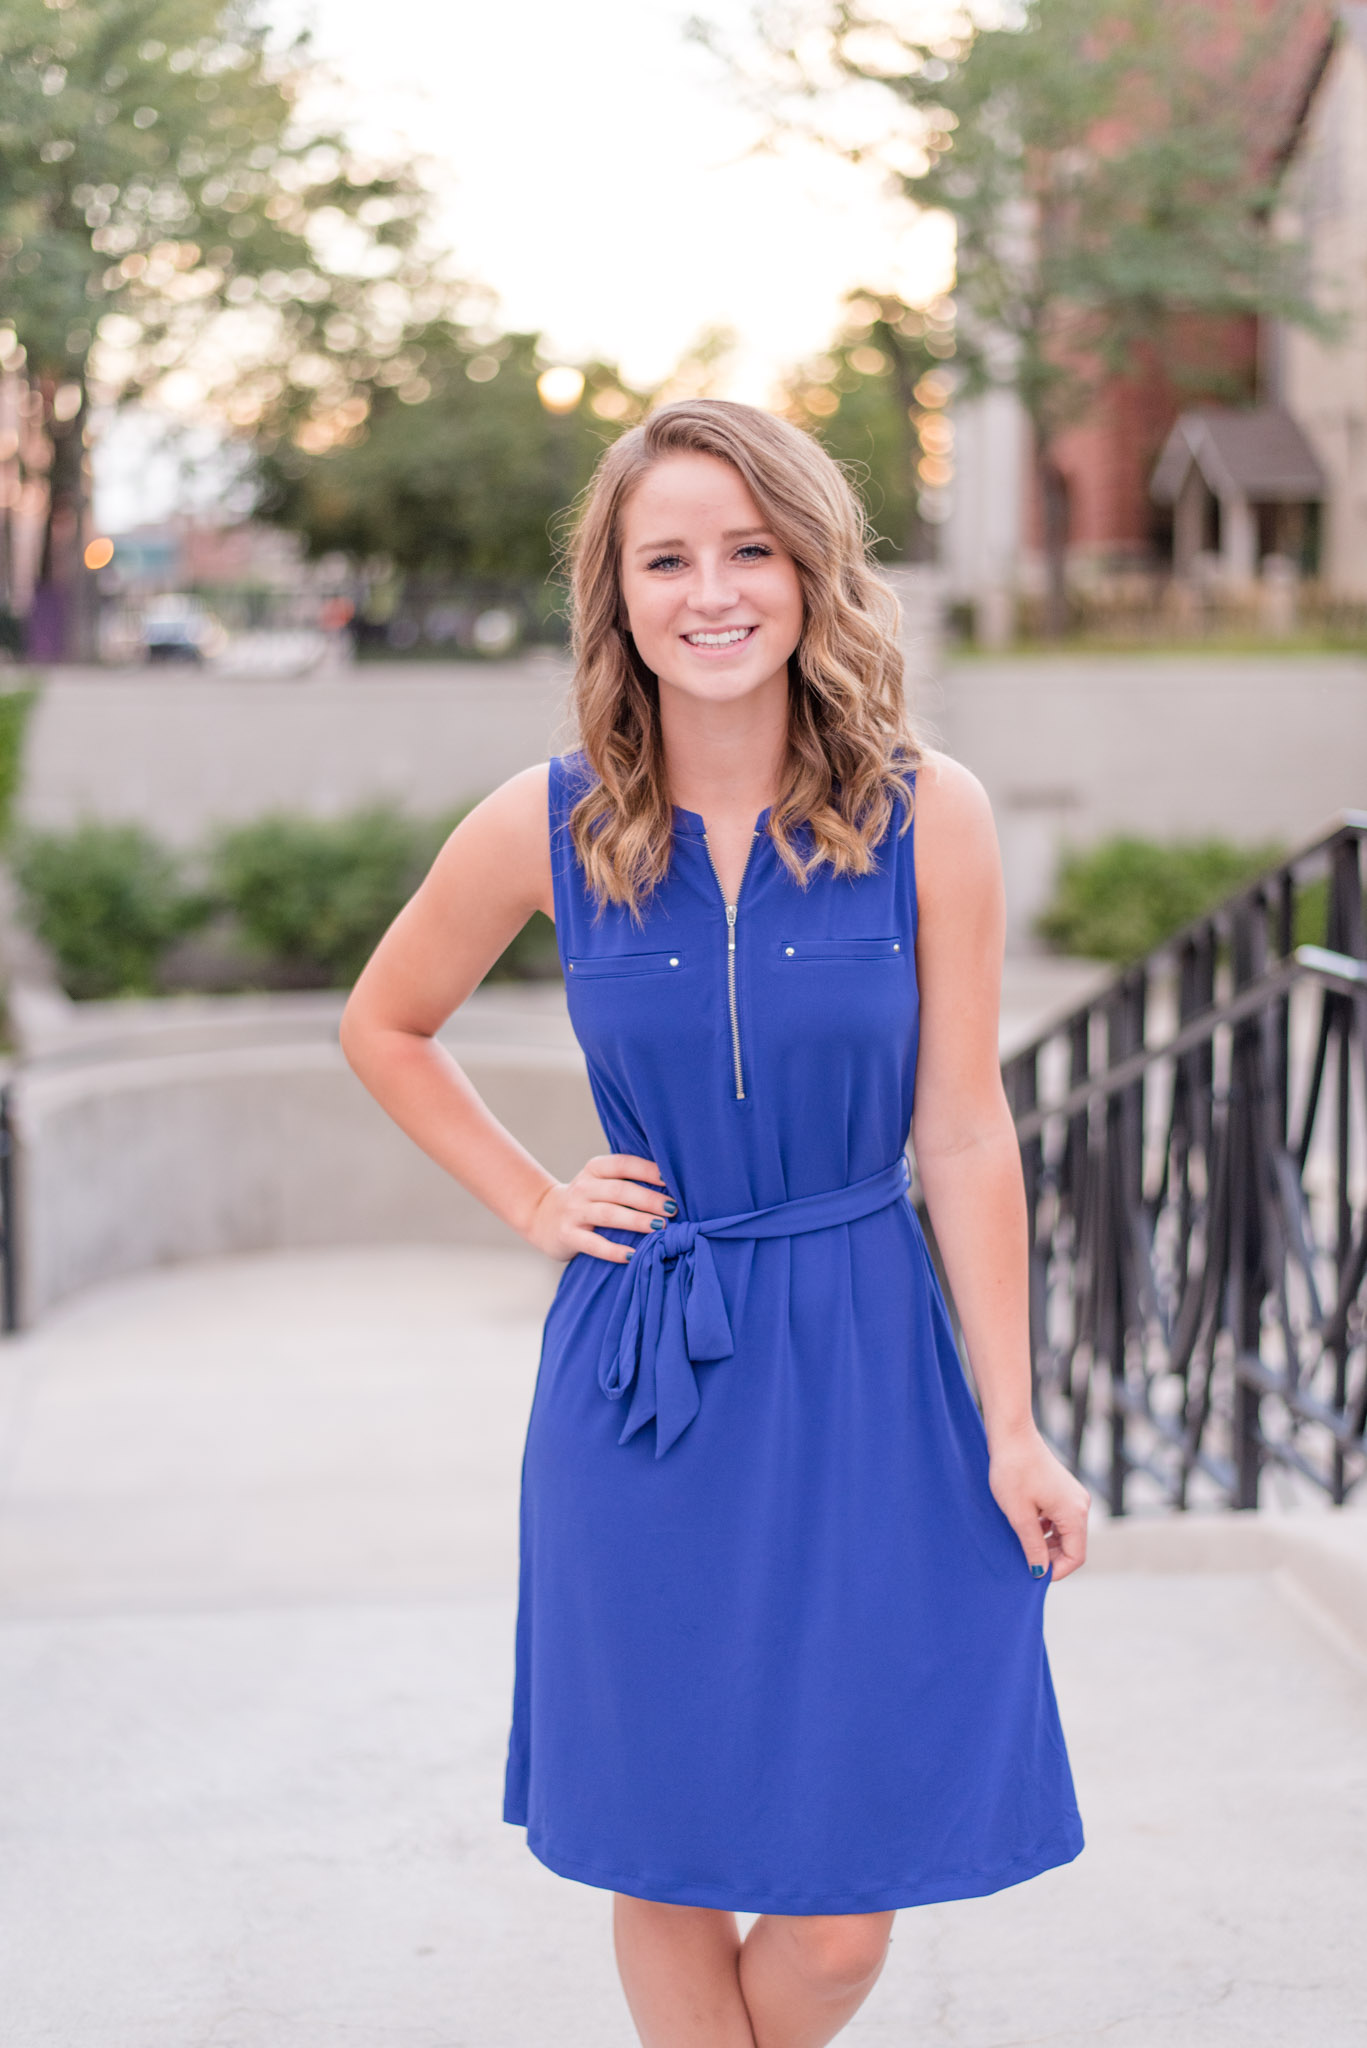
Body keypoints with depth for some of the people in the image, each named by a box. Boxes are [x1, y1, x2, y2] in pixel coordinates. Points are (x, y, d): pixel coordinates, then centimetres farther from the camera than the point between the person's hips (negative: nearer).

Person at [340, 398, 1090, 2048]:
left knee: (842, 1912, 2)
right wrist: (531, 1203, 3)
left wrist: (1013, 1431, -2)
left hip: (864, 1377, 0)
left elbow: (965, 1136, -2)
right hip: (639, 1392, 1)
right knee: (664, 1868, 9)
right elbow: (382, 1026, 14)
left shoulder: (927, 815, -5)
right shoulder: (548, 826, -3)